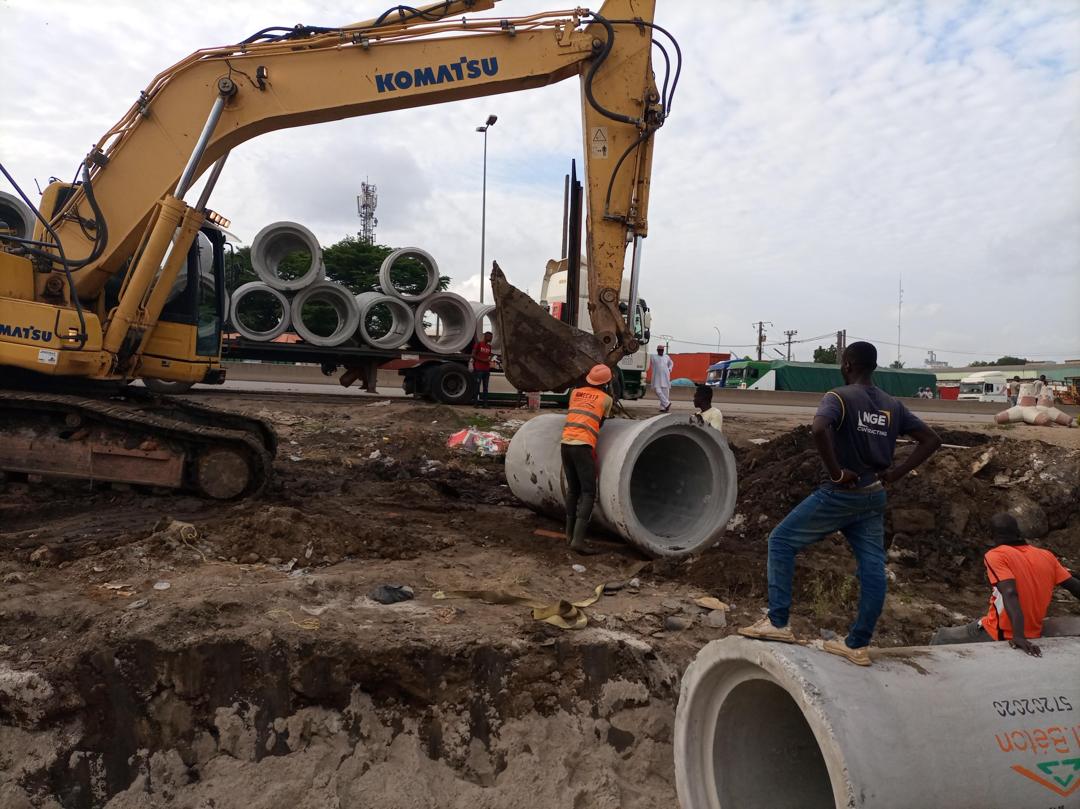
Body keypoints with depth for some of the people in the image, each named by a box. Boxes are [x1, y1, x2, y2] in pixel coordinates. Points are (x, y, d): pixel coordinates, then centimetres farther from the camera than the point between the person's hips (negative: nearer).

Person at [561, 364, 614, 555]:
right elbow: (601, 422, 17)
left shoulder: (575, 392, 18)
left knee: (573, 489, 18)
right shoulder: (606, 399, 7)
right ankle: (578, 539, -15)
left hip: (565, 442, 6)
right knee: (588, 493, -5)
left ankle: (570, 532, 23)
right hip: (582, 445, -6)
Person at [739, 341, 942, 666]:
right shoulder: (893, 405, 9)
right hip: (874, 497, 7)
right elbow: (931, 439, 11)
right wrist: (895, 473, 4)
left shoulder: (839, 397, -11)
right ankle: (858, 645, 15)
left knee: (781, 541, 5)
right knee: (872, 567, 9)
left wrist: (836, 471, -21)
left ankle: (778, 623, 4)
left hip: (839, 494, -6)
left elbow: (819, 429, -32)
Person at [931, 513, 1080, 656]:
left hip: (999, 637, -6)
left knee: (941, 638, 16)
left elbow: (1010, 594, -28)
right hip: (1034, 635, 6)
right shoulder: (1046, 556, 3)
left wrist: (1019, 636, -37)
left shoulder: (995, 555, -14)